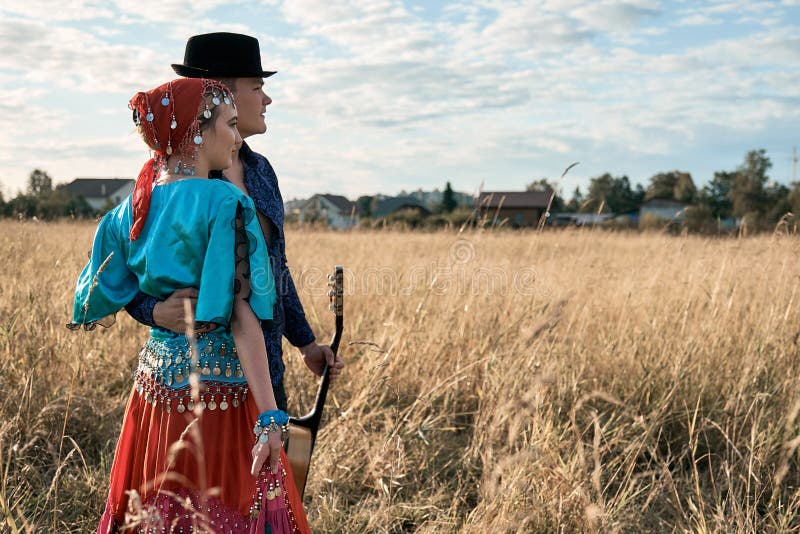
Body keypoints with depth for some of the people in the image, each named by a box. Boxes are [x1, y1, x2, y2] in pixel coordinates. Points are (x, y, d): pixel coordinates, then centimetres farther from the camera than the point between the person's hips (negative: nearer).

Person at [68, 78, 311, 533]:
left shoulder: (134, 207, 5)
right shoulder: (226, 204, -14)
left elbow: (98, 298, 12)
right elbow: (243, 317, -20)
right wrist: (270, 417, -22)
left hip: (154, 375, 7)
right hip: (217, 386, -7)